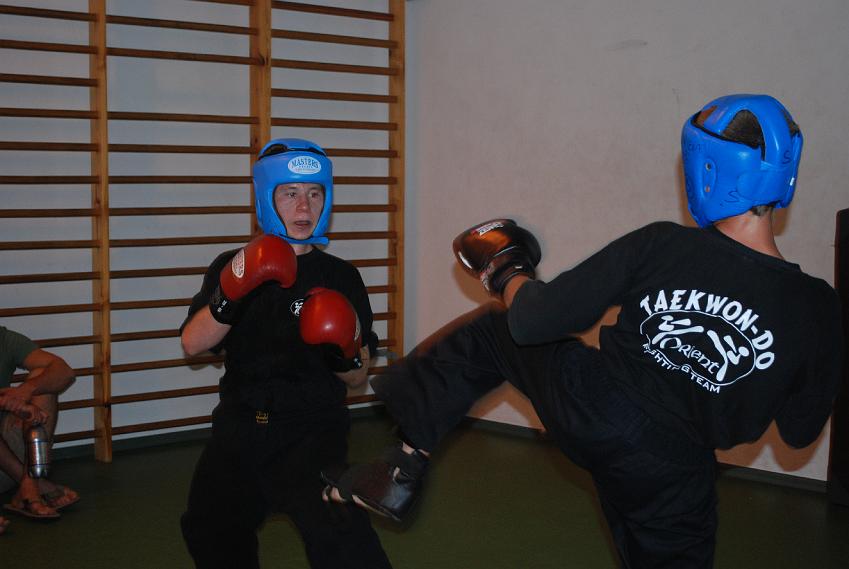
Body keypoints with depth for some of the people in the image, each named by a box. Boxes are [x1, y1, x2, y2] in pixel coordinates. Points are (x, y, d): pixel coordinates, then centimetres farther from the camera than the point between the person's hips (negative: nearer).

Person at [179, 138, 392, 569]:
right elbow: (192, 343, -11)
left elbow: (357, 379, 4)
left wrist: (346, 354, -18)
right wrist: (230, 297, -27)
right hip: (240, 429, 4)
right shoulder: (233, 267, 5)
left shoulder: (340, 277, 1)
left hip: (312, 431, -3)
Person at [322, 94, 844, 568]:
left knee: (492, 330, 22)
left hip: (589, 412, -2)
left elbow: (531, 321, -15)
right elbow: (800, 431, 1)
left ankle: (408, 464, 24)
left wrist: (507, 278, 7)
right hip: (671, 478, 2)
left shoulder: (660, 246, -20)